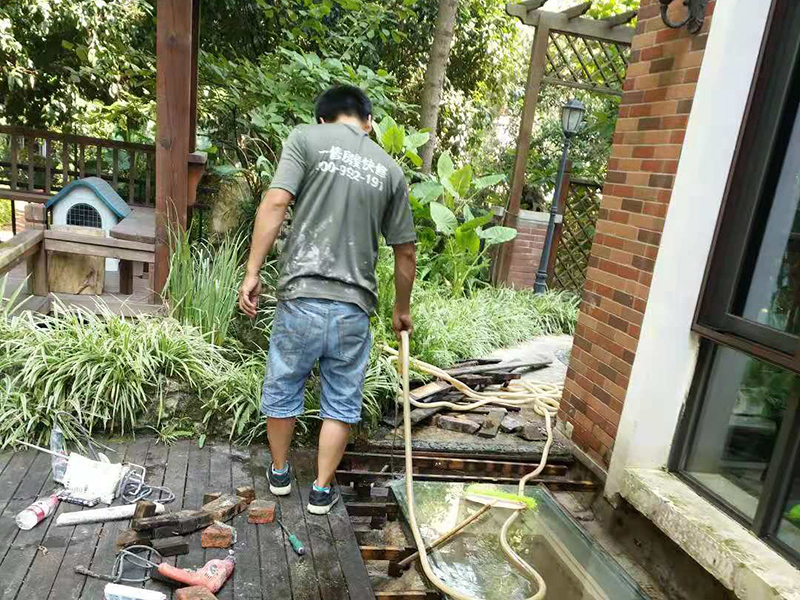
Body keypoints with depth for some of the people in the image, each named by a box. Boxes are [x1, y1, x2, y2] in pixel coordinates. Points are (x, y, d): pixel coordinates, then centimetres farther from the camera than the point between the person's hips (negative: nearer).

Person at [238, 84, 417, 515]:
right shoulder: (389, 169, 10)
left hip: (301, 298, -1)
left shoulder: (306, 137, 2)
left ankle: (279, 473, 37)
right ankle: (322, 490, 27)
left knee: (282, 390, 19)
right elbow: (405, 253, 12)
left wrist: (252, 273, -8)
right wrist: (402, 310, 24)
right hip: (353, 306, 2)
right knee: (341, 402, 16)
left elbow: (275, 203, -13)